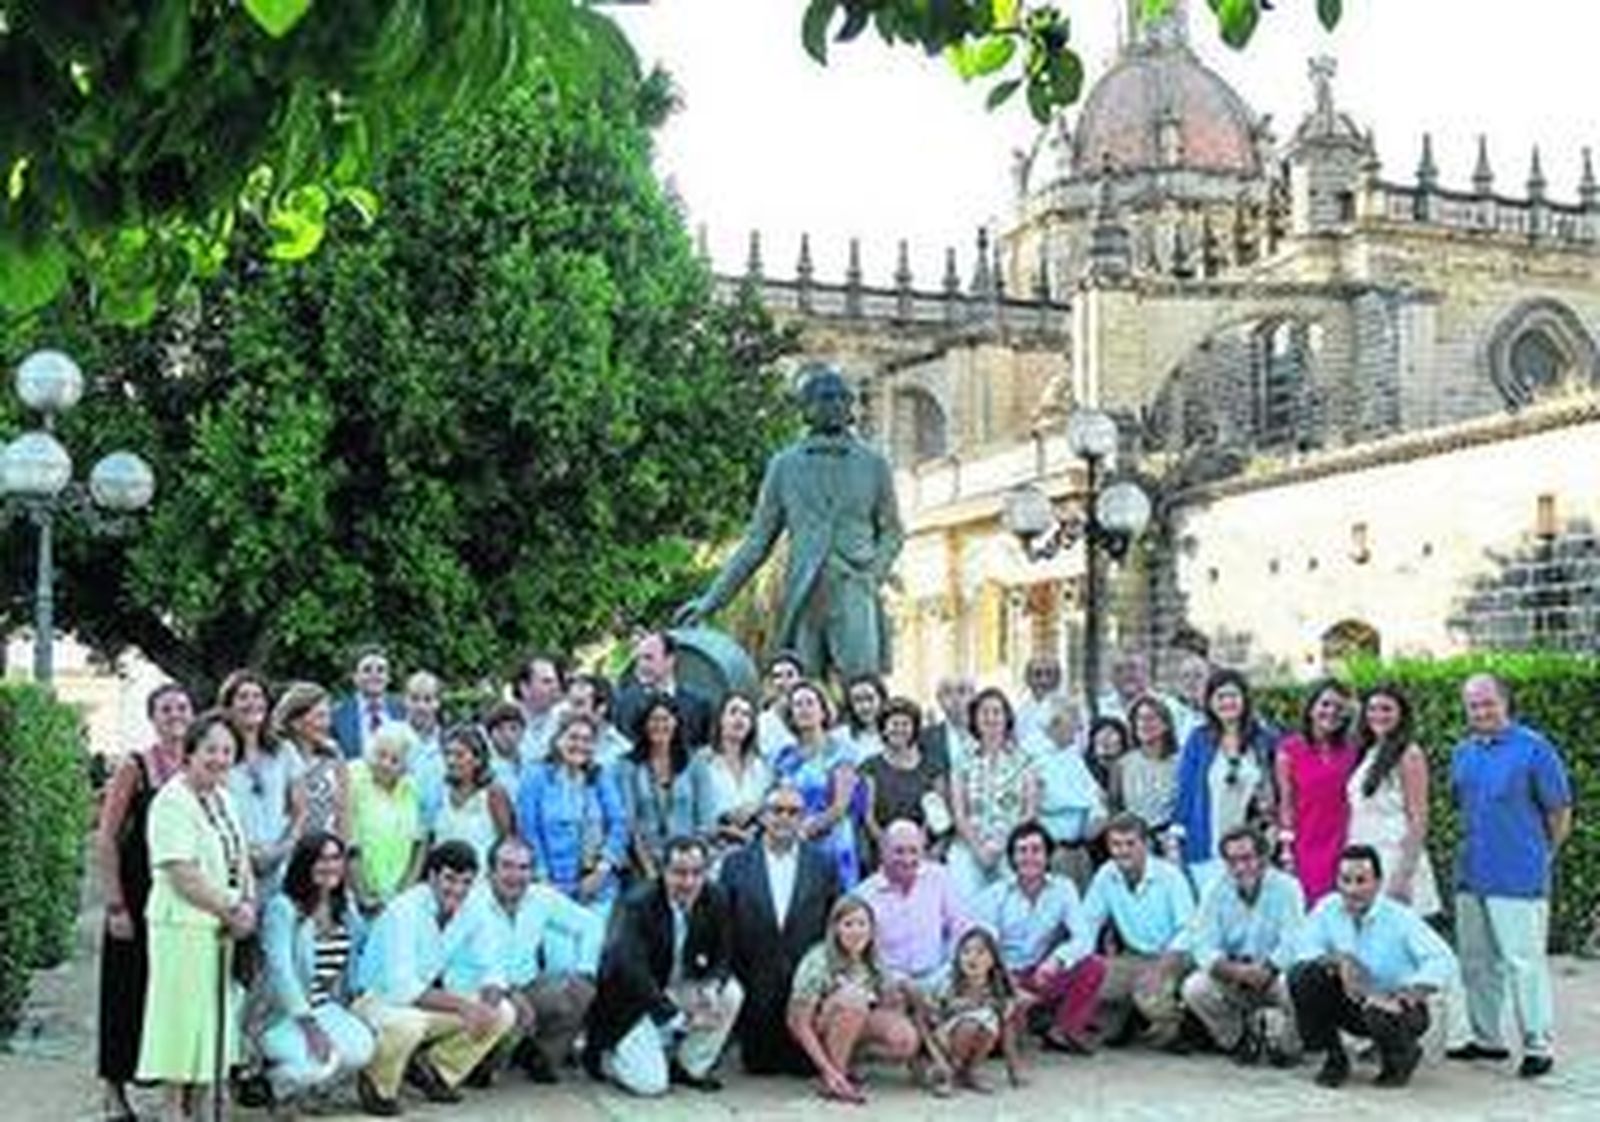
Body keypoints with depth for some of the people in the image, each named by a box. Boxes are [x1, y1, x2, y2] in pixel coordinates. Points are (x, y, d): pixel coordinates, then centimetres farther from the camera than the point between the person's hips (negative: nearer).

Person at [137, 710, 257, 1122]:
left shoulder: (221, 797, 12)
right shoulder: (172, 802, -15)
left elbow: (240, 857, 15)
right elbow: (183, 876, -21)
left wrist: (249, 905, -1)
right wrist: (232, 910, -15)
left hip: (223, 928, 9)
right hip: (184, 926, -9)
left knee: (215, 1015, 12)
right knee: (183, 1015, -2)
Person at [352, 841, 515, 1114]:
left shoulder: (470, 915, -7)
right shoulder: (404, 911, -26)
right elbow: (402, 988, -33)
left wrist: (487, 1003, -24)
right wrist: (462, 1005, -35)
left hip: (425, 997, 6)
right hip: (378, 999, -6)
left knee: (503, 1013, -8)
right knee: (404, 1023, -39)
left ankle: (435, 1070, 10)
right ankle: (378, 1087, -7)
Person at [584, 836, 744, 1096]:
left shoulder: (714, 901, -9)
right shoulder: (637, 904, -24)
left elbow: (722, 959, -2)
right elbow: (629, 970, -32)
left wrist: (711, 988, -27)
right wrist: (677, 1017, -35)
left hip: (680, 989, 6)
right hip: (631, 1002, -6)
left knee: (731, 994, -18)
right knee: (650, 1083, -17)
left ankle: (690, 1067, 1)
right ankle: (599, 1052, 14)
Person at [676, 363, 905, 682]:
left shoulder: (873, 462, 12)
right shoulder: (784, 465, 13)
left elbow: (891, 532, 16)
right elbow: (757, 539, 15)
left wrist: (873, 577, -3)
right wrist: (712, 599, 10)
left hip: (855, 597, -1)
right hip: (802, 602, 1)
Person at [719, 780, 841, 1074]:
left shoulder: (823, 864, 2)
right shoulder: (736, 863, 0)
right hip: (755, 990, 0)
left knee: (805, 1065, -1)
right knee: (759, 1065, 3)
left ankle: (797, 1056, 32)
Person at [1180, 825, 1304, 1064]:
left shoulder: (1286, 887, -8)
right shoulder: (1216, 891, -1)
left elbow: (1292, 944, -17)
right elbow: (1203, 945, -10)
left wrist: (1267, 971, -34)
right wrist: (1235, 971, -29)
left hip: (1276, 975, -2)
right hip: (1231, 979, 2)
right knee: (1193, 988, -24)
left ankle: (1286, 1043, -3)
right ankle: (1239, 1039, 3)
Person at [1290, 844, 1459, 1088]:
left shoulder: (1399, 918, -18)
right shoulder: (1328, 908, -7)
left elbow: (1442, 962, -27)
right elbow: (1304, 947, -12)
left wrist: (1403, 997, -37)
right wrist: (1338, 960, -30)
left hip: (1395, 1004, -3)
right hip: (1351, 1002, 3)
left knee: (1382, 1015, -39)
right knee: (1302, 975, -22)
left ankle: (1401, 1059, 3)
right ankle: (1334, 1059, 0)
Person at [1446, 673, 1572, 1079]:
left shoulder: (1533, 748, -10)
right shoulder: (1462, 753, 10)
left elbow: (1560, 813, -4)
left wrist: (1540, 856, 3)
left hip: (1519, 879, -7)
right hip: (1471, 875, 7)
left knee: (1524, 962, -5)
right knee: (1477, 962, 13)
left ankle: (1539, 1046, 3)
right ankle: (1486, 1039, 25)